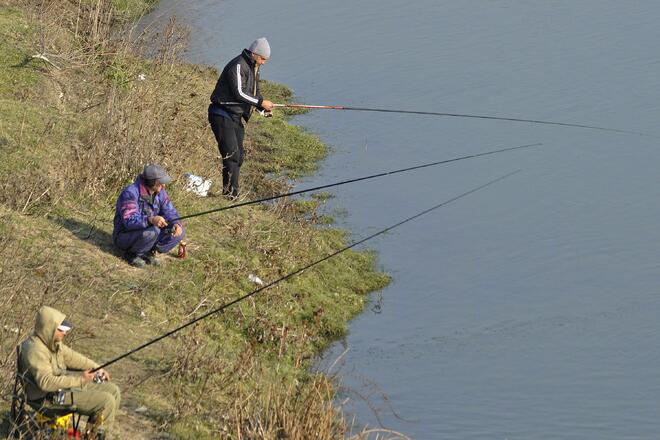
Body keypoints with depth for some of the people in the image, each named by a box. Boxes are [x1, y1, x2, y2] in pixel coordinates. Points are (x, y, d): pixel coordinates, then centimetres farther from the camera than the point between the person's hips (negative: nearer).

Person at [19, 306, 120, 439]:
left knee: (113, 391, 8)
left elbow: (71, 357, 22)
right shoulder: (35, 350, -25)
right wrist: (79, 380, -31)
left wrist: (97, 368, 15)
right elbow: (46, 382, -34)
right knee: (106, 402, -19)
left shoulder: (53, 342, 6)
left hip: (65, 384, 10)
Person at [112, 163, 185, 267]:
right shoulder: (131, 193, -26)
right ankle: (132, 254, -11)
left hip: (148, 232, 7)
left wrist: (176, 224, -23)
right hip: (125, 236, -7)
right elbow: (129, 221, -35)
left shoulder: (160, 192, -2)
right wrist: (151, 220, -52)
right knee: (153, 231, -36)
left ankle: (147, 252, 0)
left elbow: (169, 212, 1)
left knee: (179, 232, -7)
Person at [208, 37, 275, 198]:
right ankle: (230, 191, -14)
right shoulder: (238, 66, -18)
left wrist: (263, 107, 4)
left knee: (239, 155, 10)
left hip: (236, 117, 10)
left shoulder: (254, 68, 14)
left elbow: (254, 92, 22)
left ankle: (233, 191, 16)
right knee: (232, 153, -15)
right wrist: (261, 103, -21)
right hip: (222, 115, -10)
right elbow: (239, 93, -25)